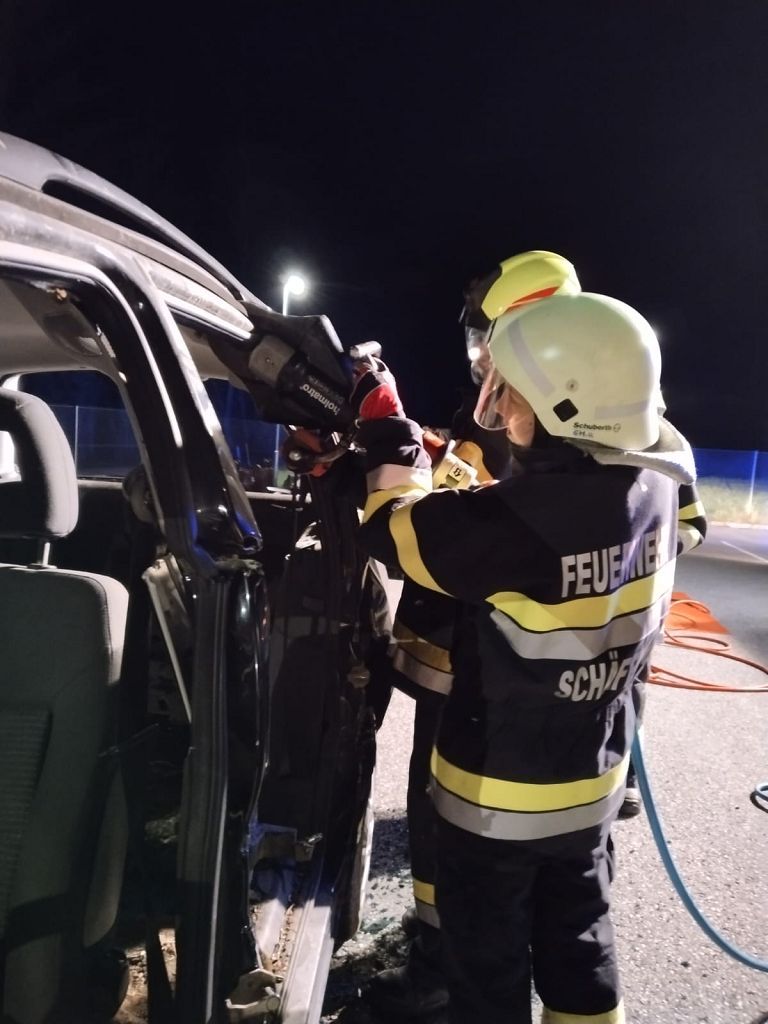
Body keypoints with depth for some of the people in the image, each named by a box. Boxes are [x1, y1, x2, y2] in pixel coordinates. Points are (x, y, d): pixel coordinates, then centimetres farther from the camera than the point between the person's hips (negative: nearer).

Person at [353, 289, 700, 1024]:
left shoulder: (511, 522, -34)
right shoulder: (656, 489, -13)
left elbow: (398, 528, -17)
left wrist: (384, 423, -5)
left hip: (495, 791, -6)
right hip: (592, 781, 6)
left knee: (488, 961, 19)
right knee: (578, 939, 27)